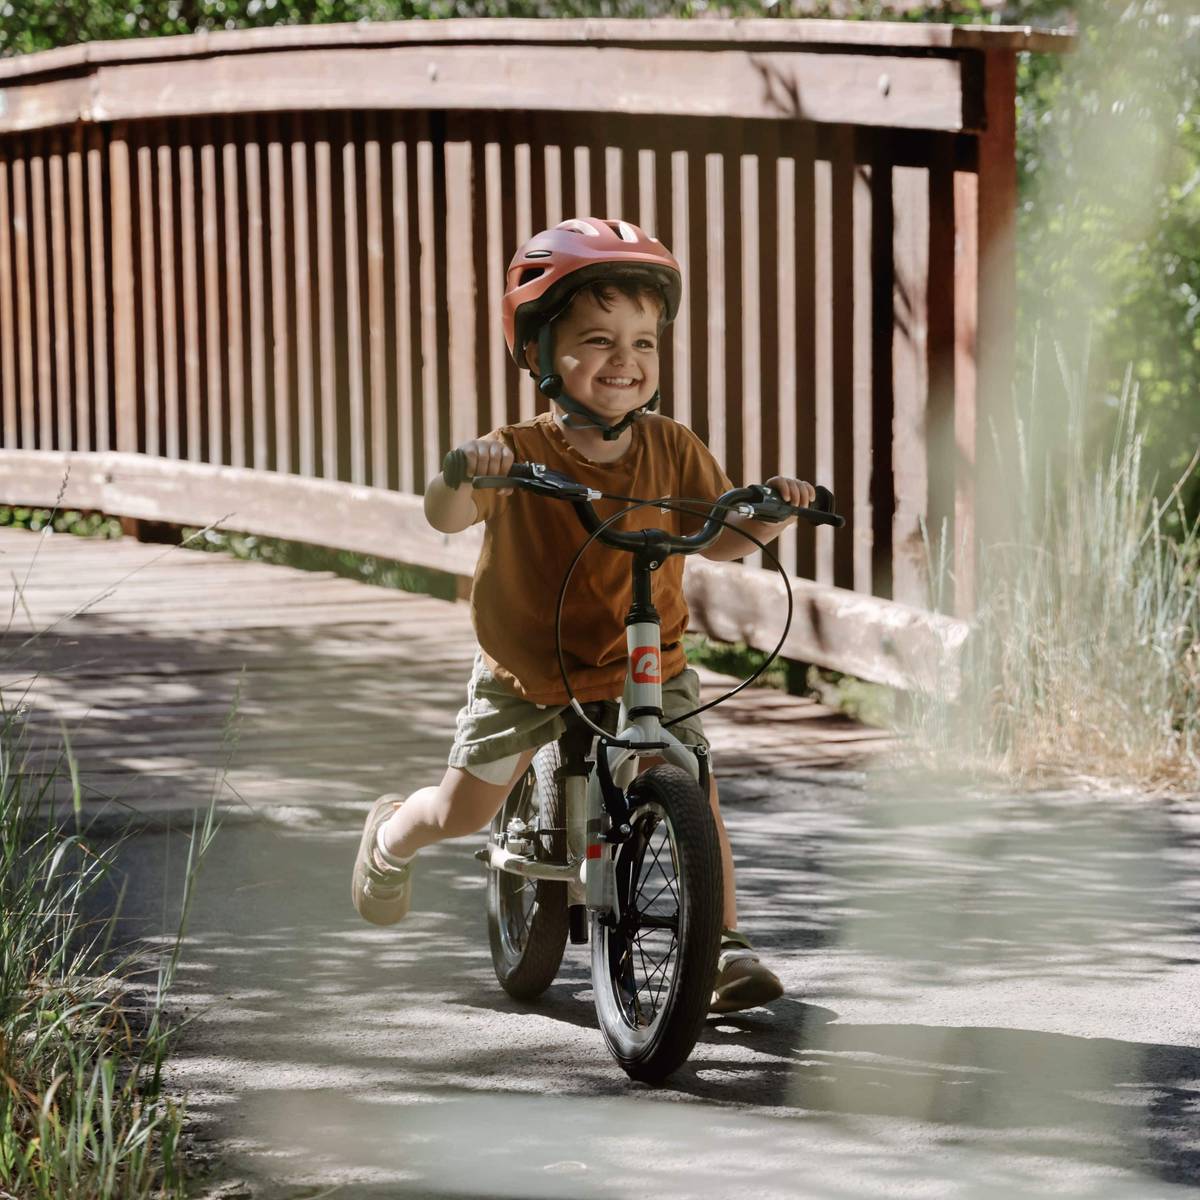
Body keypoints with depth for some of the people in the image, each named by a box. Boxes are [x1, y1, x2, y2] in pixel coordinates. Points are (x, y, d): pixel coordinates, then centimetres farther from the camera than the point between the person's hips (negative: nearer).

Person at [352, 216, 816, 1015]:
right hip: (527, 670, -2)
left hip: (647, 664, 2)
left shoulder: (671, 449, -10)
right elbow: (444, 517, -35)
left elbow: (719, 536, -6)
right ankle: (391, 838, 40)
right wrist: (465, 471, -57)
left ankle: (727, 946, 2)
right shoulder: (519, 454, -21)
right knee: (461, 812, 5)